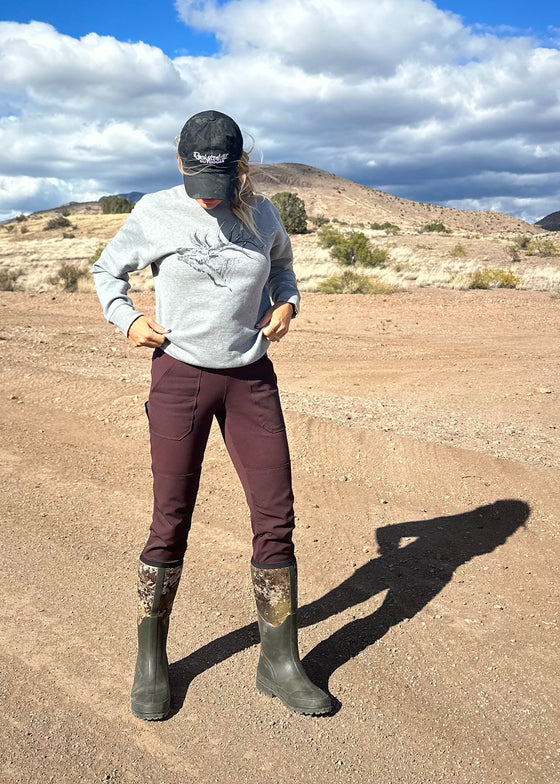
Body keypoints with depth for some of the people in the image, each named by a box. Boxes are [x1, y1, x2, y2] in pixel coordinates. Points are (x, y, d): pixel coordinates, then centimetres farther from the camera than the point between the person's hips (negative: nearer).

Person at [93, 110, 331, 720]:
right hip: (180, 377, -2)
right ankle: (150, 662, 20)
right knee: (170, 524, 0)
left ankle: (279, 663, 16)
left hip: (252, 379, 3)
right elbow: (107, 270, 12)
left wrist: (286, 303, 5)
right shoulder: (154, 214, -3)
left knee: (276, 518, 0)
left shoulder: (262, 215, 4)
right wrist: (126, 320, -5)